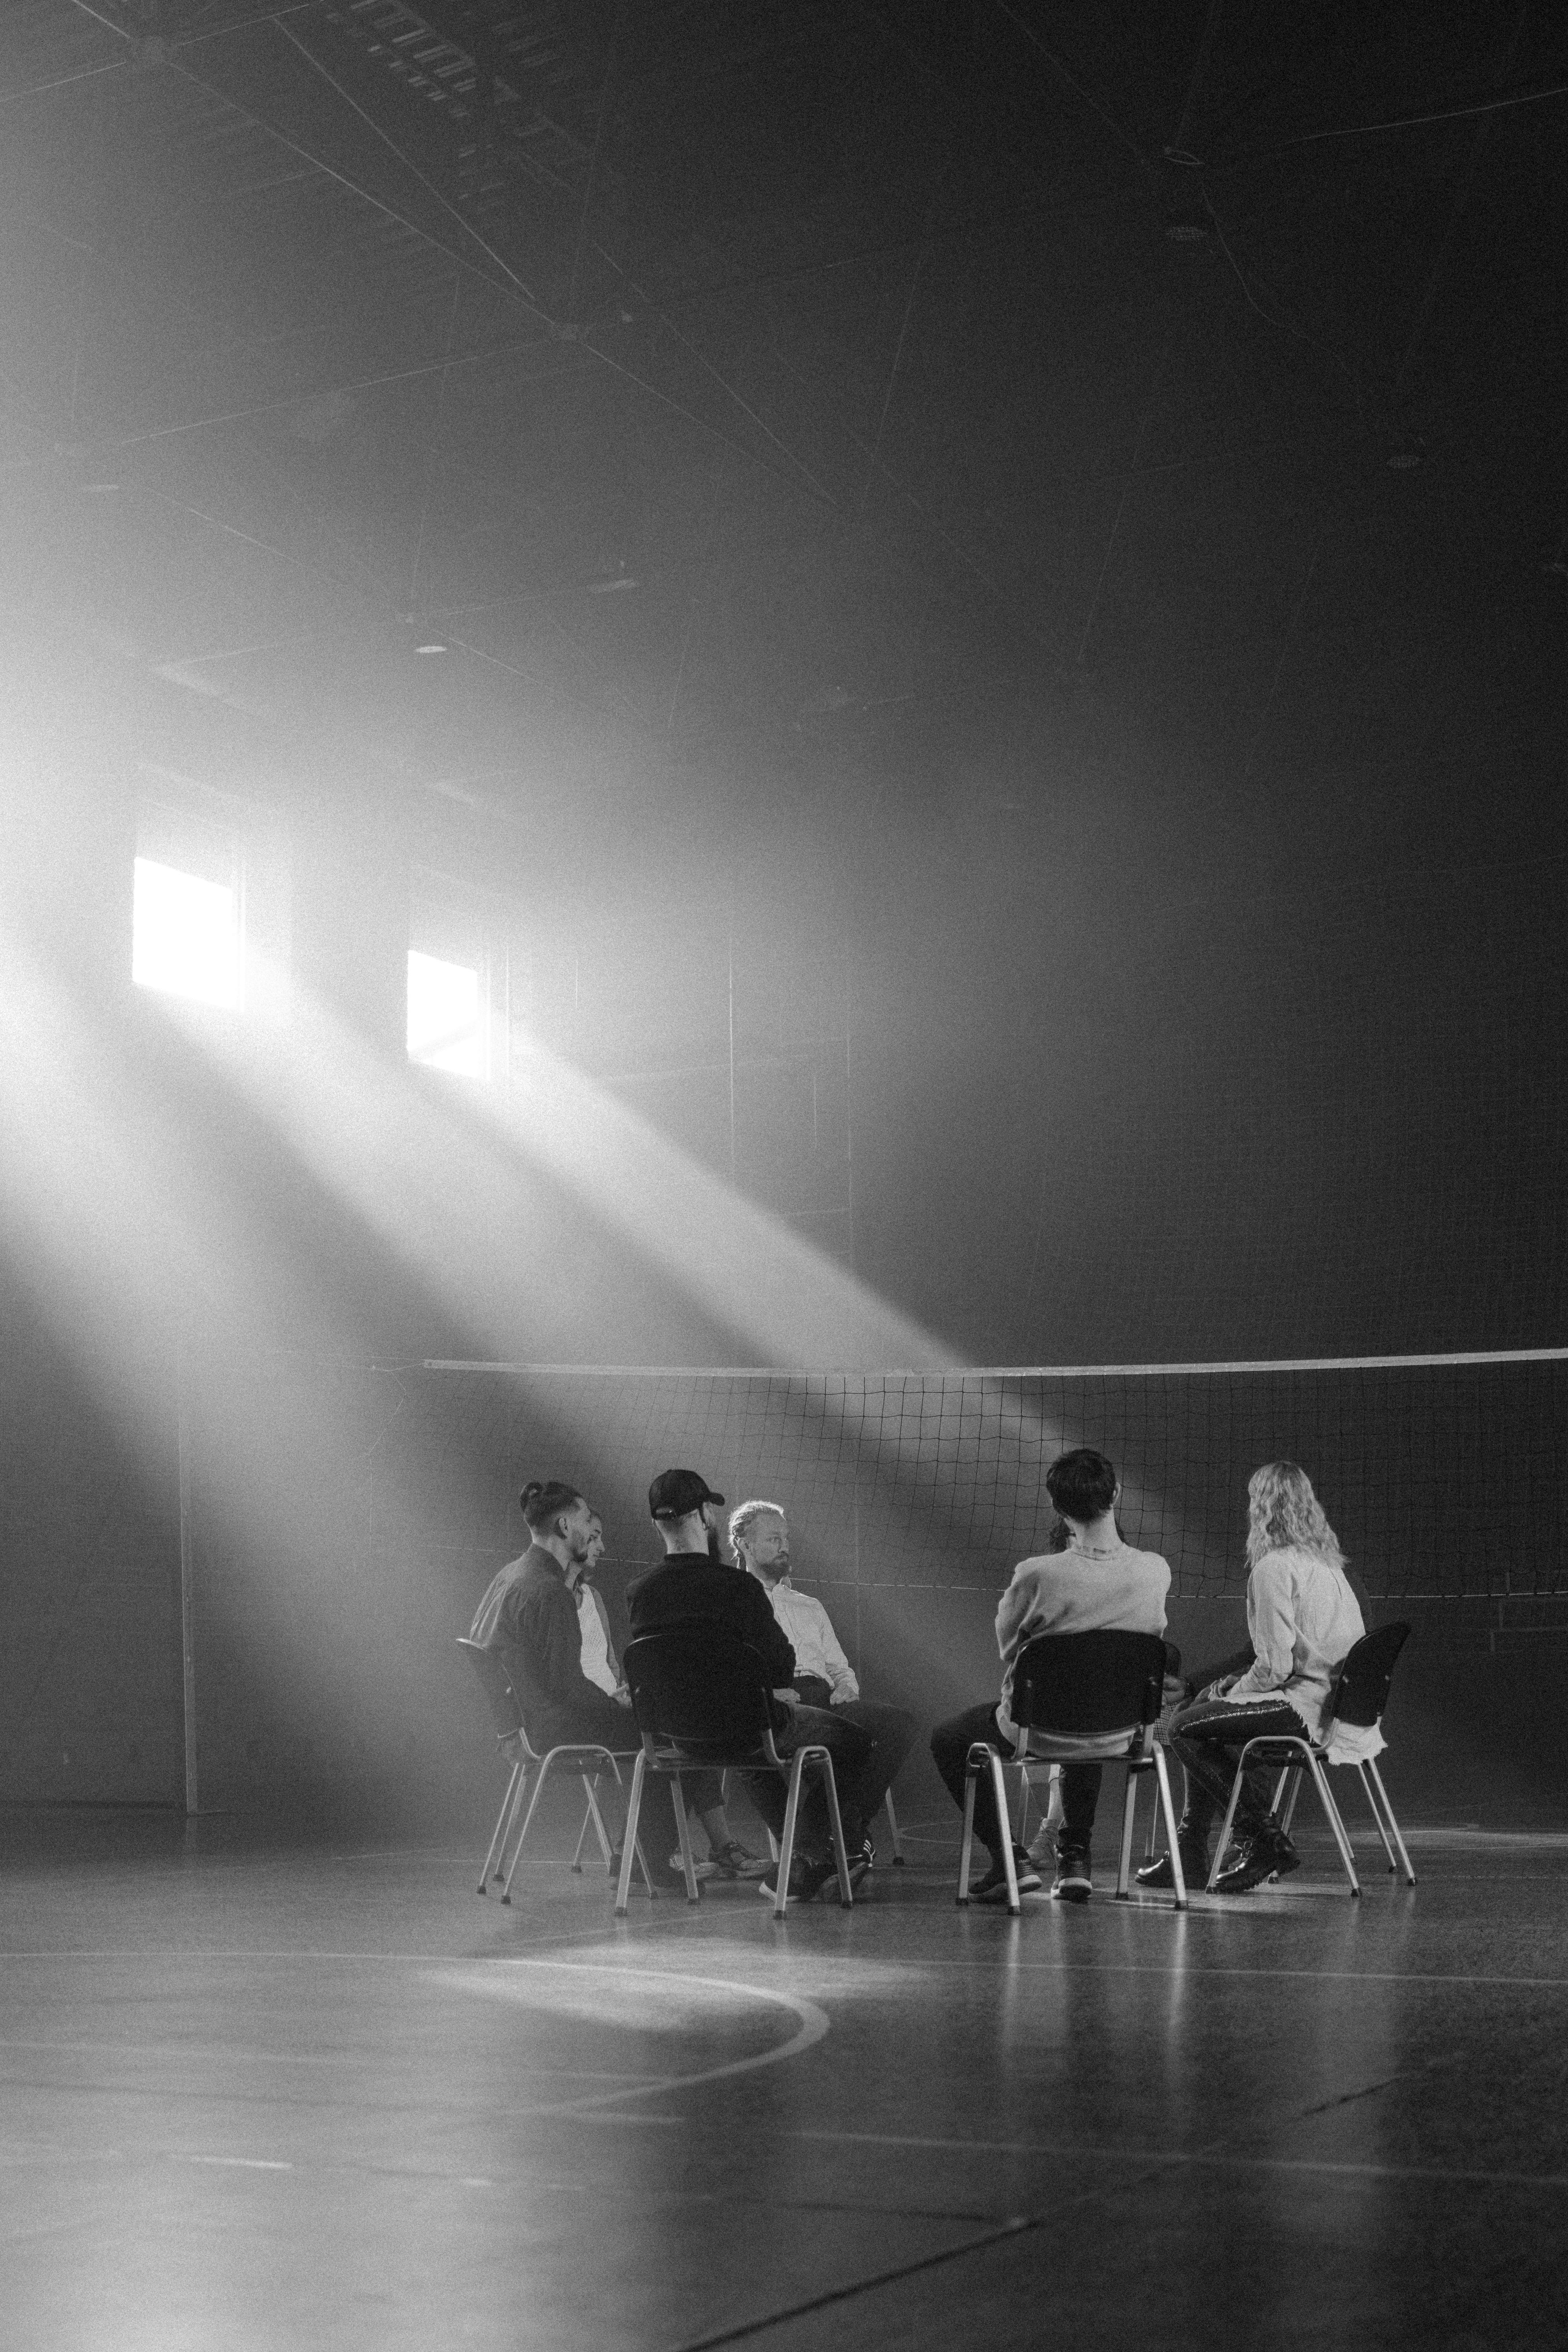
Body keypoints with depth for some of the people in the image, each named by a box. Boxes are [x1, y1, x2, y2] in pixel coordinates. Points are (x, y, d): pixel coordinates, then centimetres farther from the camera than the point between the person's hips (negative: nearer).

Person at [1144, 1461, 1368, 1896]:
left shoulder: (1274, 1567, -14)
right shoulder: (1326, 1561, 14)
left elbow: (1275, 1666, -19)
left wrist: (1235, 1692, 0)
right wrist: (1233, 1687, 16)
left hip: (1307, 1708, -10)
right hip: (1336, 1698, 10)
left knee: (1185, 1728, -2)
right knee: (1205, 1706, 22)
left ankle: (1265, 1843, 1)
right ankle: (1189, 1857, 23)